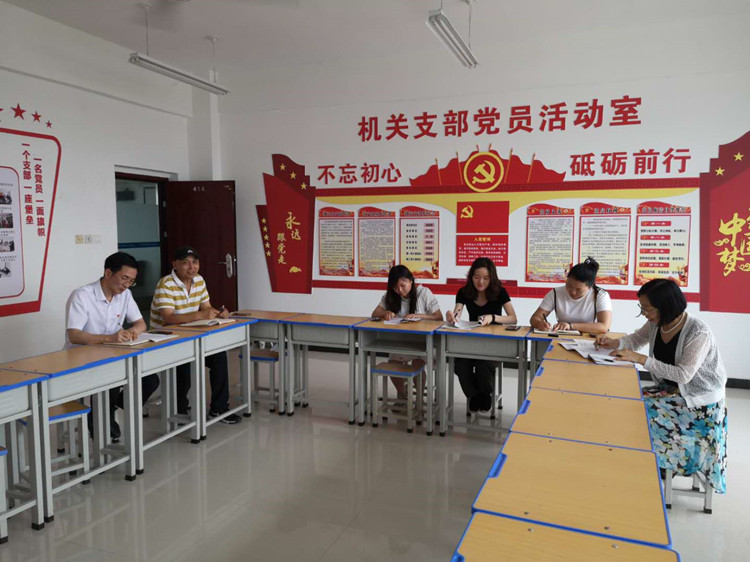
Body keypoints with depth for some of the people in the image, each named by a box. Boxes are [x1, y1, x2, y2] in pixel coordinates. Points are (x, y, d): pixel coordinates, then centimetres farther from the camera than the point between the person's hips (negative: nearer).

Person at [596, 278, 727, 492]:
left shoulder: (698, 334, -27)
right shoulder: (656, 324, -6)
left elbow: (684, 374, -32)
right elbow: (636, 339, 11)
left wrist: (641, 359, -33)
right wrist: (614, 343, -10)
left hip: (699, 401, -7)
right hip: (672, 389, 7)